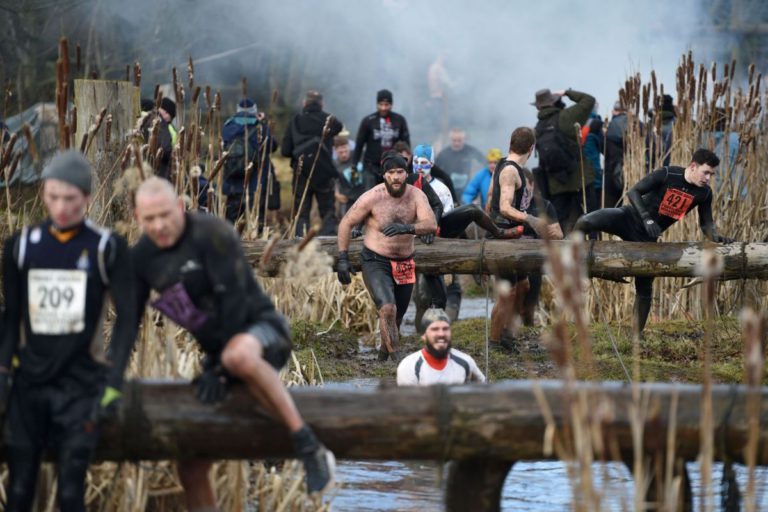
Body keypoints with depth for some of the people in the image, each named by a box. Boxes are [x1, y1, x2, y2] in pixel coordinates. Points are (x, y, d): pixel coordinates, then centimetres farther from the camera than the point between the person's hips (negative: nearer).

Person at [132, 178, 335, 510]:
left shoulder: (211, 234, -17)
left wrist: (220, 369, -21)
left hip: (261, 331, -7)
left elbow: (234, 299, -20)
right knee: (191, 466, 2)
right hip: (218, 349, 7)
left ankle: (310, 448, -39)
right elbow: (129, 319, 9)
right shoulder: (142, 257, 4)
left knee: (238, 355, -45)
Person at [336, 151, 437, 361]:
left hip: (405, 264, 4)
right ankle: (395, 356, -20)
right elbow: (346, 223, -4)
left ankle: (384, 352, 40)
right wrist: (342, 259, -8)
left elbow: (431, 225, -21)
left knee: (397, 317, 15)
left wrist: (407, 228, -40)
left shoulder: (416, 196, -8)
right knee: (387, 308, -25)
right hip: (376, 262, -4)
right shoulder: (372, 197, -13)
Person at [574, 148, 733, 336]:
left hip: (647, 237, 4)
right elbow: (633, 192, -17)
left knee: (645, 287, 1)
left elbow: (706, 223, 6)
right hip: (630, 217, -4)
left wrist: (716, 237, -15)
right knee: (586, 222, -30)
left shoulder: (704, 193, -4)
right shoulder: (667, 175, -18)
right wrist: (647, 218, -29)